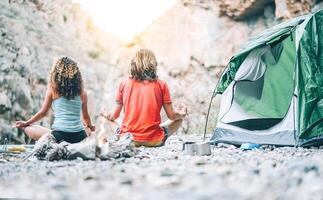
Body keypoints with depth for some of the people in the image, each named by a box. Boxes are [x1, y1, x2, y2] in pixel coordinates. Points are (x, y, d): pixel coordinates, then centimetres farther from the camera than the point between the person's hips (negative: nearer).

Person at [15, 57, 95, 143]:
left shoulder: (53, 88, 0)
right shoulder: (81, 92, 5)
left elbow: (43, 113, 6)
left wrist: (26, 123, 23)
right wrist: (90, 126, 39)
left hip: (59, 136, -3)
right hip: (79, 137, 3)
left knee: (28, 129, 19)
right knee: (88, 130, 39)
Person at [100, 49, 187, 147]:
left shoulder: (124, 84, -1)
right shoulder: (161, 85, -5)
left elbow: (114, 116, 4)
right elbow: (172, 116, -2)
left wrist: (105, 115, 26)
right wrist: (181, 114, 19)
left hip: (128, 140, 1)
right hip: (154, 141, -1)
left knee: (109, 119, 29)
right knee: (179, 119, 22)